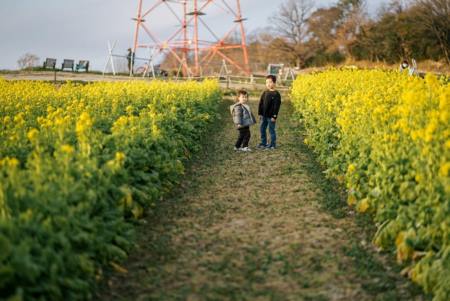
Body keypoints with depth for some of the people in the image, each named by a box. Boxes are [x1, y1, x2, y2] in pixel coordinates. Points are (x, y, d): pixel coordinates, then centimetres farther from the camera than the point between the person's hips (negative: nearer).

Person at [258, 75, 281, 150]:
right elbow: (261, 103, 11)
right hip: (264, 115, 6)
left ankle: (273, 145, 12)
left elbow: (276, 106, -13)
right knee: (262, 129, 11)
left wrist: (274, 116, -16)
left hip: (271, 116, -6)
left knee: (271, 130, 2)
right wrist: (260, 113, 7)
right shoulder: (265, 93, 8)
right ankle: (263, 143, 24)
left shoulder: (276, 94, -10)